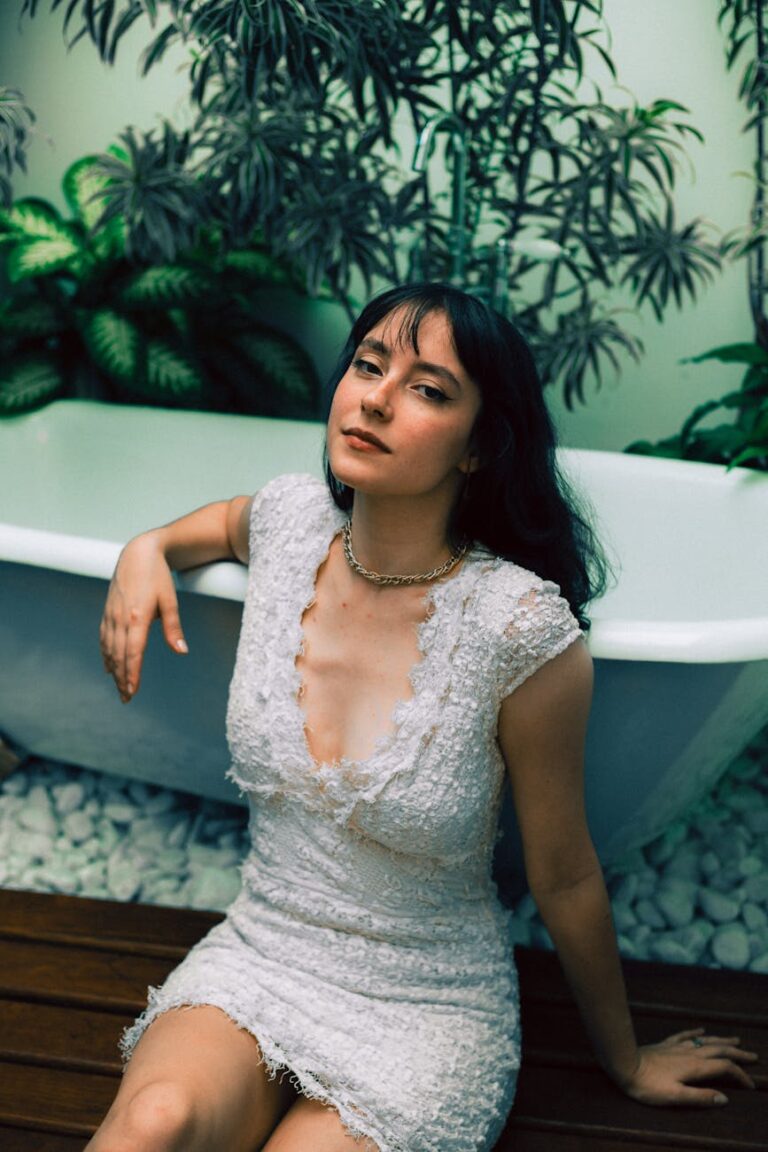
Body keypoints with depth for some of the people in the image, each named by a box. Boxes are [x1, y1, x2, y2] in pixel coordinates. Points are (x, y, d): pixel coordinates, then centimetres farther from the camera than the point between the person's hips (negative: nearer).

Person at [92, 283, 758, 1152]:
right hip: (256, 955, 3)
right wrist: (149, 549, -1)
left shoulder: (524, 635, -22)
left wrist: (626, 1064, 6)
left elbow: (566, 883, -8)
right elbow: (228, 522, 21)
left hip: (425, 1009, -2)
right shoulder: (291, 521, -8)